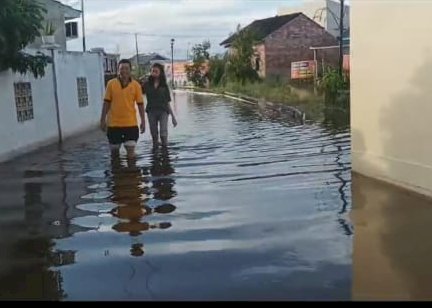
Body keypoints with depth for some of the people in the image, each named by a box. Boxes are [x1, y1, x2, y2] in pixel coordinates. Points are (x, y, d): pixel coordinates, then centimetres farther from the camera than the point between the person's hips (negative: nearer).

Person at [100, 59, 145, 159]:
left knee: (131, 152, -1)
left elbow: (140, 104, 1)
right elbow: (106, 103, 3)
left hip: (131, 124, -1)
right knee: (114, 152, 13)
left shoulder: (136, 85, -2)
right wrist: (103, 120, 1)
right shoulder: (111, 83, -1)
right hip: (113, 124, 1)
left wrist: (143, 121, -2)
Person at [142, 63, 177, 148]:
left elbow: (167, 102, 8)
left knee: (163, 134, -12)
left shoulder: (164, 86, 6)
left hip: (163, 111, -1)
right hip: (151, 112, 1)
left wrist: (173, 116, 6)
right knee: (154, 136, 6)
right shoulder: (147, 84, 5)